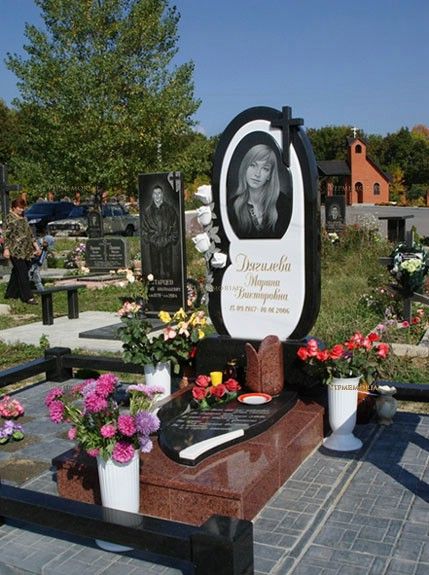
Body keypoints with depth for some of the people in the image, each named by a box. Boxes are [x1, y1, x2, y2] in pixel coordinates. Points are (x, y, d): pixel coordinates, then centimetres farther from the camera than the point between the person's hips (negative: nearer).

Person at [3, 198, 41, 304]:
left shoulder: (23, 218, 16)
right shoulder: (10, 217, -5)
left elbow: (29, 233, 19)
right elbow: (7, 234, -9)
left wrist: (36, 246, 16)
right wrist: (6, 249, -15)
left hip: (25, 250, 7)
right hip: (15, 250, -7)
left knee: (17, 271, 12)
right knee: (23, 272, -9)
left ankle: (10, 294, 22)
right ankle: (27, 297, -8)